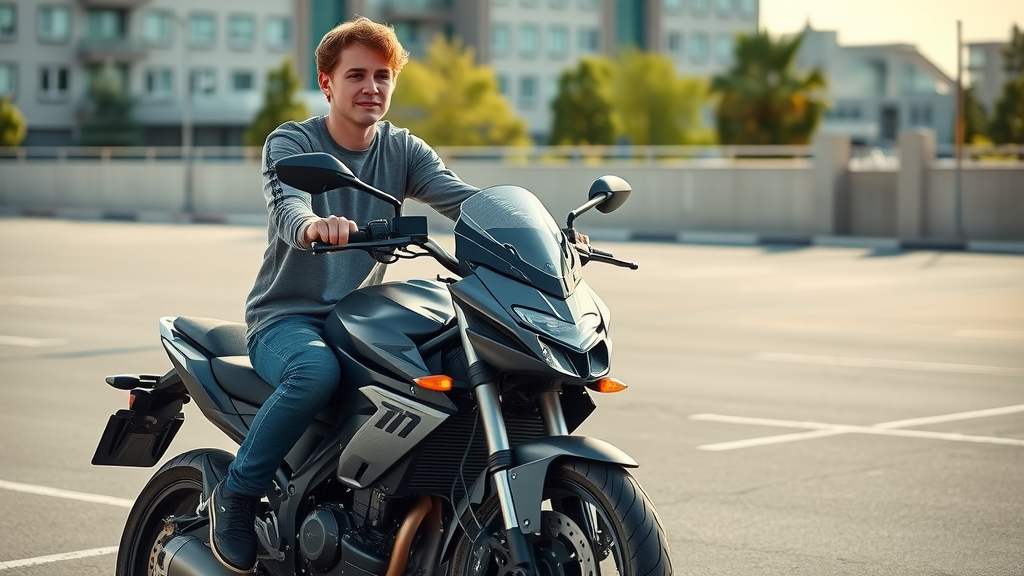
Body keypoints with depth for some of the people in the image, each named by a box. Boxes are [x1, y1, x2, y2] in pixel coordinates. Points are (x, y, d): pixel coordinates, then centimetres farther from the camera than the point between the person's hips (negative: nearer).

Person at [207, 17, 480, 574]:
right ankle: (234, 496, -18)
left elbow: (463, 198, -9)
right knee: (317, 370, -37)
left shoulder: (403, 151, 8)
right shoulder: (290, 142, -6)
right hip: (286, 318, -5)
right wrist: (313, 225, -53)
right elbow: (286, 203, -27)